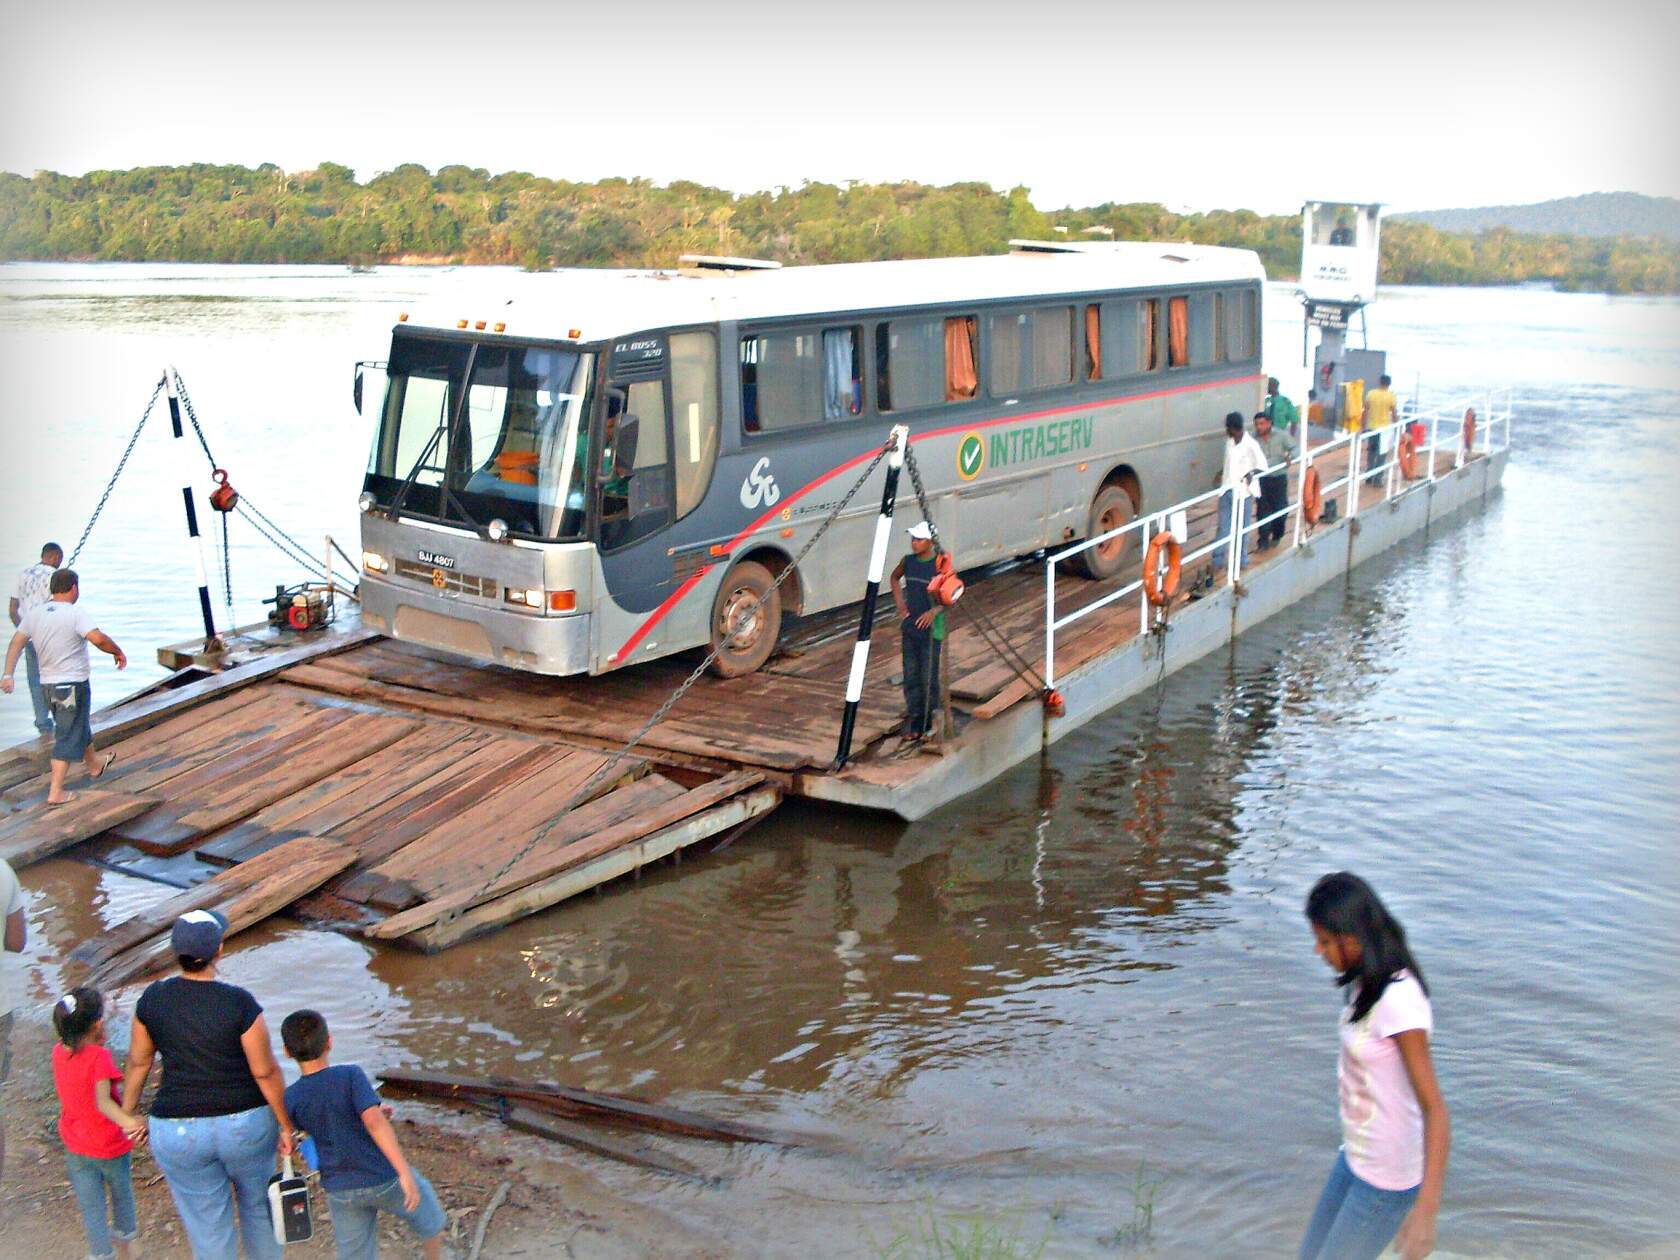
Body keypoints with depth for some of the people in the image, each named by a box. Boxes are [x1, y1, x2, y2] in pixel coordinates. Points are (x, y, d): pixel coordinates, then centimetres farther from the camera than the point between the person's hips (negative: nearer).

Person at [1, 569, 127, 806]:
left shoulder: (35, 613, 5)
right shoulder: (76, 614, -17)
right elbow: (98, 638, -28)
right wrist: (118, 653, -12)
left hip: (48, 682, 7)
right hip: (72, 684, -7)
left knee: (79, 726, 27)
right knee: (68, 737, -1)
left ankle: (94, 764, 48)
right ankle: (56, 792, -4)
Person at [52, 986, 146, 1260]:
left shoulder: (59, 1052, -8)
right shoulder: (99, 1056, -26)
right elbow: (103, 1101, -33)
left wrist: (97, 1043, -4)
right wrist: (129, 1122, -42)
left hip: (75, 1147, 4)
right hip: (109, 1145, -4)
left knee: (91, 1207, 13)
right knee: (122, 1196, 21)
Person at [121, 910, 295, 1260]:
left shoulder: (153, 998, -10)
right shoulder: (239, 1003, -19)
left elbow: (138, 1062, 3)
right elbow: (266, 1072, -13)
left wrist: (128, 1113, 18)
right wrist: (285, 1126, -1)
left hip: (179, 1133, 1)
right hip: (245, 1125, -1)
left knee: (208, 1227, 14)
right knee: (258, 1205, 25)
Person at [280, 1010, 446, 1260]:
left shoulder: (291, 1099, -7)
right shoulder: (350, 1075, -18)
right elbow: (374, 1122, -29)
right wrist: (405, 1172, -31)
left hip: (340, 1190, 3)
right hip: (385, 1178, -3)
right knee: (429, 1218, 26)